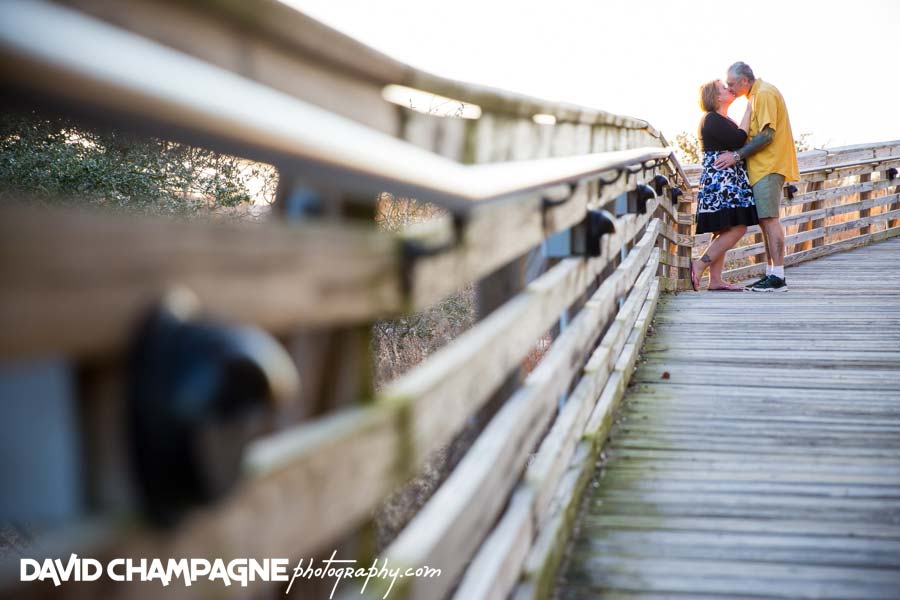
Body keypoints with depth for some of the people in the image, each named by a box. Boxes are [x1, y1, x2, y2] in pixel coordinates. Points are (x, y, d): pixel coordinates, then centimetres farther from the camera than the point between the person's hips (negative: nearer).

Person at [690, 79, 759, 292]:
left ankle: (715, 280, 3)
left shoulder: (724, 121, 23)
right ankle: (699, 265, -15)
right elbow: (738, 139, -18)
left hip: (728, 183, 11)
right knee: (737, 228, -16)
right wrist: (749, 110, -10)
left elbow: (737, 144, 20)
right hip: (720, 180, -11)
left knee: (723, 232, 5)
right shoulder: (711, 120, -9)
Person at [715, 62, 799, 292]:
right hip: (763, 167, 10)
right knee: (765, 220, 10)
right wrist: (739, 153, 14)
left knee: (769, 219, -12)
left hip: (768, 167, -10)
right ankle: (770, 273, 14)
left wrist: (737, 155, -18)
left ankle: (778, 277, -14)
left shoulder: (764, 93, -11)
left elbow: (767, 135, -19)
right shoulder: (757, 95, 21)